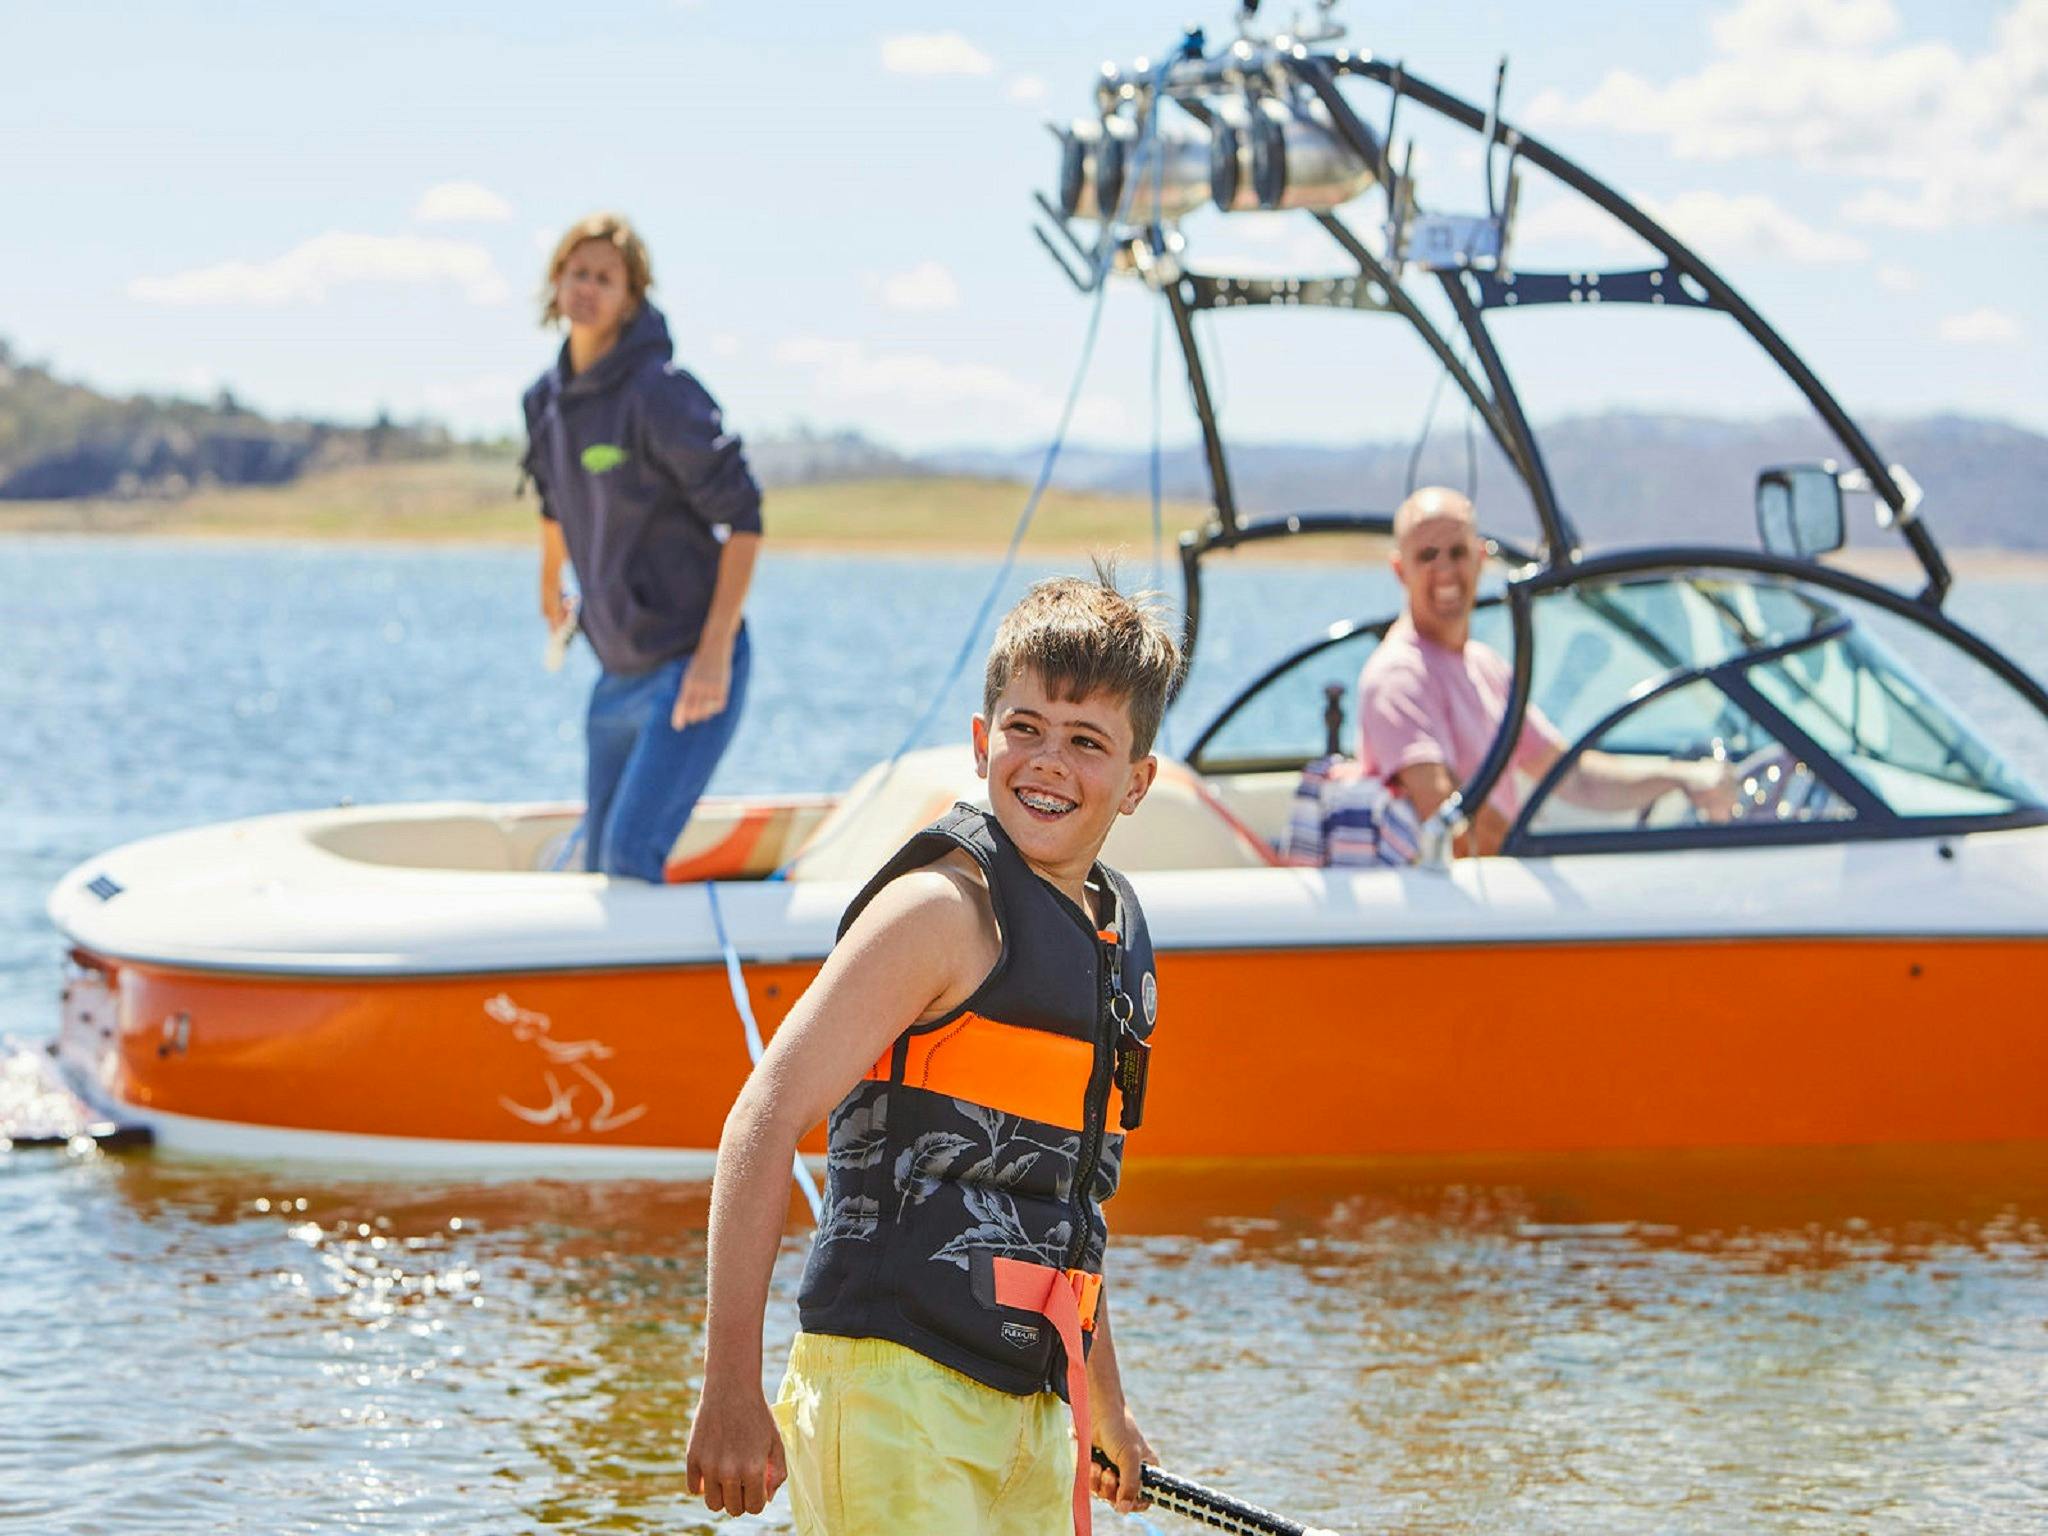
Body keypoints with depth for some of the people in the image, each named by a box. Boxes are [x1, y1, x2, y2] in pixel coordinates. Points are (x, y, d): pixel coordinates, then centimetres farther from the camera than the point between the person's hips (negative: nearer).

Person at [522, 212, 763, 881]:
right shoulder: (546, 398, 4)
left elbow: (743, 518, -17)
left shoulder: (661, 393, -17)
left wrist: (715, 650, -22)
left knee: (631, 852, -18)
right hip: (618, 669, 8)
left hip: (691, 666, -8)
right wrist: (550, 588, 40)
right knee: (598, 859, 11)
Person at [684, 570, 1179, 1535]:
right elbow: (765, 1121, -16)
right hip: (895, 1388, -8)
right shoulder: (946, 909, -10)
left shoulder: (1117, 935, 15)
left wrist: (1105, 1404, 33)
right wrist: (731, 1393, -22)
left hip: (1029, 1412, 8)